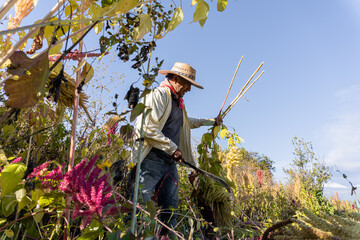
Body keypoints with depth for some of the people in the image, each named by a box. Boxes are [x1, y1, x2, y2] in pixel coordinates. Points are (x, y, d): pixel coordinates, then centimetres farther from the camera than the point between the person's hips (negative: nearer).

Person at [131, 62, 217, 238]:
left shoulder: (177, 101, 22)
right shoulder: (159, 94, -8)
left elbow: (186, 122, 41)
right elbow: (148, 128, -19)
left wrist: (210, 121, 46)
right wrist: (173, 148, -15)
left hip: (170, 162, 9)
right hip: (152, 160, -9)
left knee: (170, 208, 10)